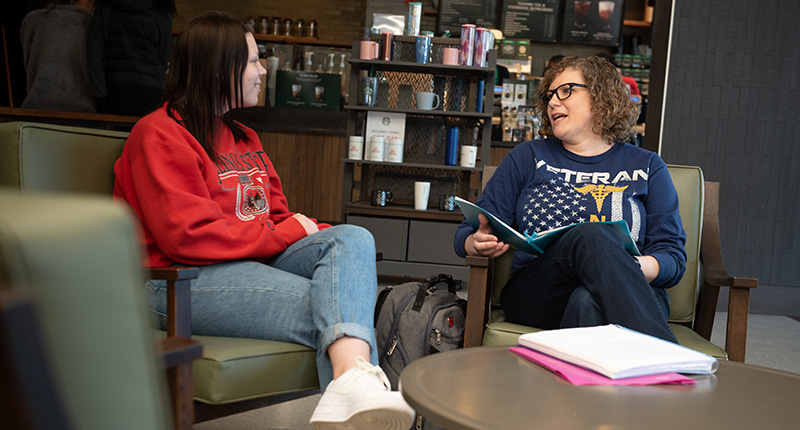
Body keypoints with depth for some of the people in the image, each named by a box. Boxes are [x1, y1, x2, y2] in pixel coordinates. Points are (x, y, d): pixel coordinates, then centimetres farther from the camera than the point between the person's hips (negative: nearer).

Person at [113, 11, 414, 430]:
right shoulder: (160, 135, -6)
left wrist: (315, 230, -1)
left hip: (256, 260, 8)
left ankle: (353, 378, -46)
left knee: (353, 238, -22)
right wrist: (286, 235, -11)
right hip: (183, 282, -8)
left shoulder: (242, 136, 24)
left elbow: (276, 215, 23)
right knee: (327, 306, -27)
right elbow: (189, 236, -16)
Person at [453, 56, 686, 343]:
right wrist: (479, 244, -11)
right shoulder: (528, 157, 20)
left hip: (627, 297, 0)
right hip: (534, 293, 0)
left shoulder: (647, 168, 18)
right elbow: (467, 234, 16)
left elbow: (673, 256, 9)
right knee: (591, 235, -34)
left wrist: (637, 269, -16)